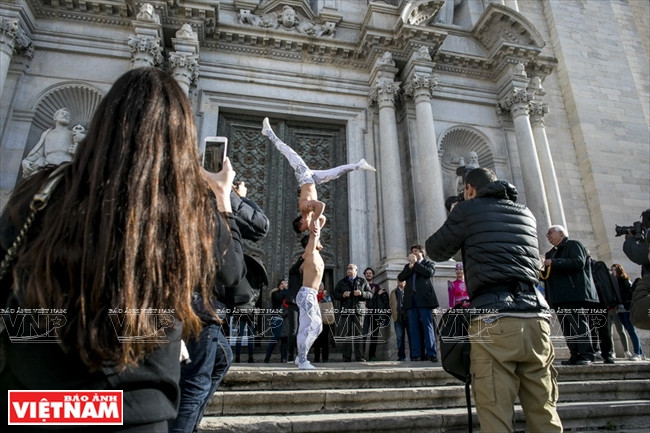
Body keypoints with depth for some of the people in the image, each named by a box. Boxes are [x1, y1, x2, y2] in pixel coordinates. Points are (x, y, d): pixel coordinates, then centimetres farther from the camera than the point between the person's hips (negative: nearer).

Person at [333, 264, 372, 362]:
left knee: (359, 334, -4)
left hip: (358, 310, -1)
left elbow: (370, 294, 9)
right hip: (346, 310, 1)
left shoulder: (362, 281, 14)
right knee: (346, 334, -2)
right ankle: (346, 357, 3)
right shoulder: (342, 282, 18)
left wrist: (361, 293, -10)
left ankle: (359, 356, 1)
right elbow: (335, 295, 14)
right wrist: (342, 295, -6)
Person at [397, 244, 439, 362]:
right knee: (414, 328, 1)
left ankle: (431, 354, -6)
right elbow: (400, 278, 7)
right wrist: (410, 266, -1)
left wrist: (415, 263, -3)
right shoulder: (407, 266, 23)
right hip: (411, 299, 4)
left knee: (427, 326, -6)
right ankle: (415, 355, 2)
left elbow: (429, 273, -8)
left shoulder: (429, 263, 13)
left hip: (424, 298, -3)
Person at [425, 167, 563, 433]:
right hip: (536, 317, 6)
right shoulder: (526, 214, 22)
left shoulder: (469, 209, 5)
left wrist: (456, 227, 31)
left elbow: (436, 250, 13)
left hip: (494, 319, -6)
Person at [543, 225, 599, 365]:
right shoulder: (551, 253, 25)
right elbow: (548, 275, 27)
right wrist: (540, 270, 6)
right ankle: (575, 355, 7)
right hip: (560, 297, 8)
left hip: (575, 294, -8)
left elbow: (579, 262, -16)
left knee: (580, 326, -7)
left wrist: (553, 262, -17)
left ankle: (587, 356, -4)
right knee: (567, 329, 4)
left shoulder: (573, 245, 2)